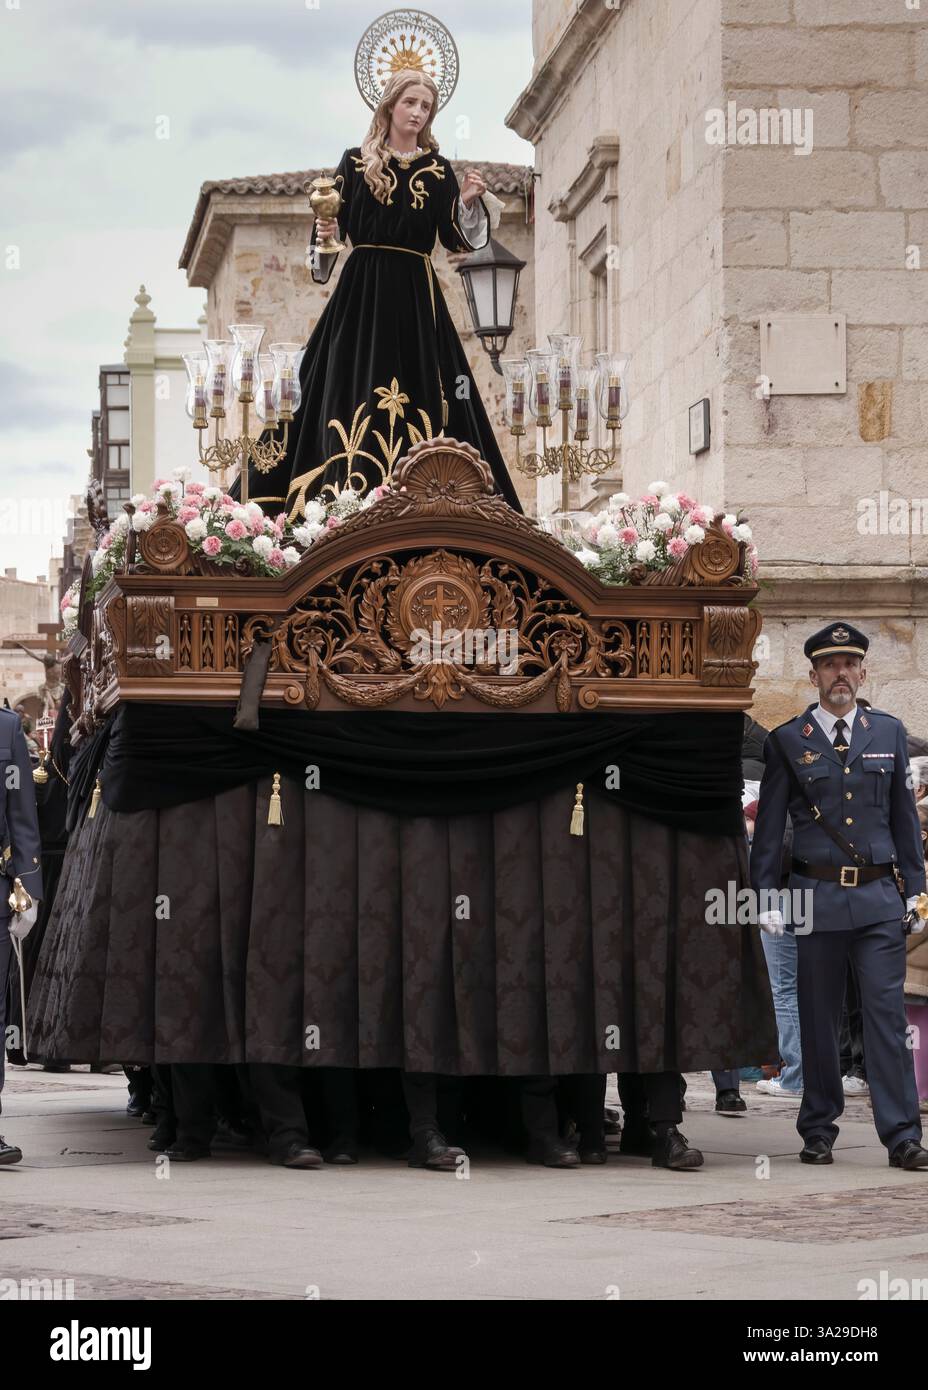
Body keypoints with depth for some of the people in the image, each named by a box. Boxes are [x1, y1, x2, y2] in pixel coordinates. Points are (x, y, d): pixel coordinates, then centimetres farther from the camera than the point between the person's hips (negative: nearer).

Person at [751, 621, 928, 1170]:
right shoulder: (787, 741, 4)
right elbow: (769, 825, 5)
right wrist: (766, 896, 0)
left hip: (879, 897, 1)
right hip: (817, 894, -1)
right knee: (819, 1019, 5)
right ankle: (819, 1132, 16)